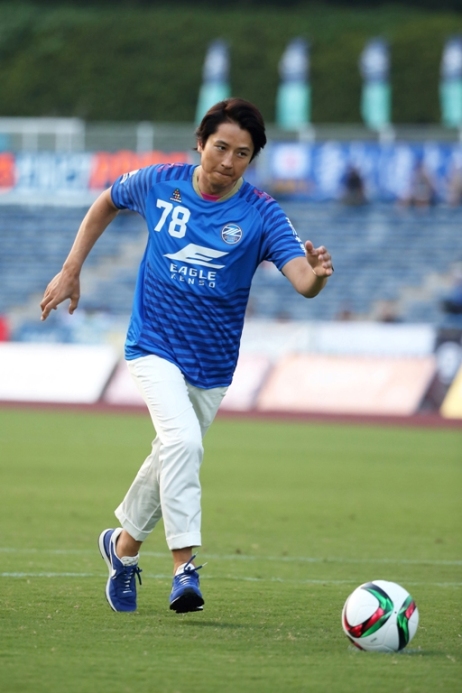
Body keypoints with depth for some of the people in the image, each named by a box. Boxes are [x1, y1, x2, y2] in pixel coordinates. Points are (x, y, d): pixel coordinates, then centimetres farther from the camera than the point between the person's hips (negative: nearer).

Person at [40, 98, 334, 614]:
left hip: (211, 365, 2)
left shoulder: (261, 214, -12)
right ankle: (184, 568, -27)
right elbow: (107, 203, 14)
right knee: (183, 441, -25)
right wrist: (71, 271, 10)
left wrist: (317, 275, -49)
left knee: (172, 457, 15)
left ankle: (124, 544, 41)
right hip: (155, 346, -2)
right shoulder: (159, 184, -7)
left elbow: (302, 281, -25)